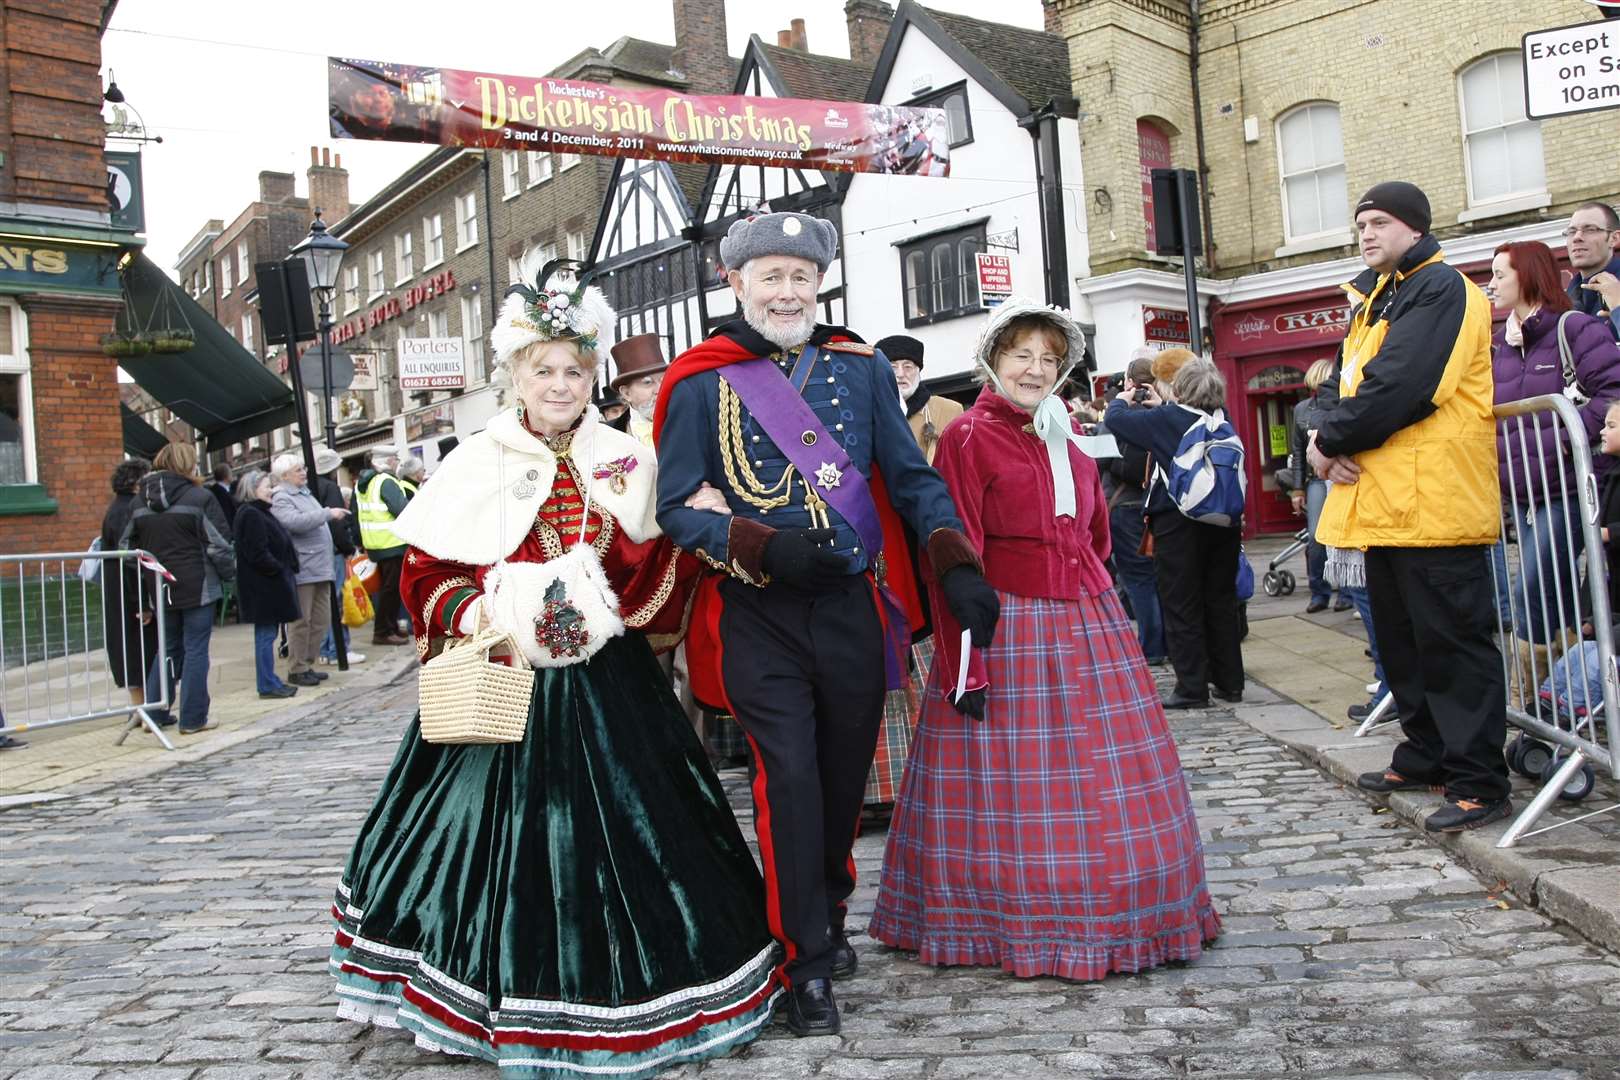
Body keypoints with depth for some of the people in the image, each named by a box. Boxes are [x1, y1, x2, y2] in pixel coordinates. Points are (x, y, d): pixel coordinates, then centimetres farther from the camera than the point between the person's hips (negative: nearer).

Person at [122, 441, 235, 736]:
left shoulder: (141, 504, 9)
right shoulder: (199, 498, -10)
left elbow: (127, 546, 11)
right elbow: (219, 544, -13)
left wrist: (143, 597, 16)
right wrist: (229, 572, 3)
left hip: (160, 589, 6)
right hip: (197, 587, -6)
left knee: (168, 648, 18)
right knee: (196, 650, 1)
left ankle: (154, 711, 18)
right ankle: (193, 718, 3)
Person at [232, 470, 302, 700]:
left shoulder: (261, 513, 18)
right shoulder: (250, 515, -15)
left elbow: (279, 545, 21)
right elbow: (257, 553, -21)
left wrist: (286, 570, 10)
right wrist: (280, 570, -14)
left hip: (270, 584, 10)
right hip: (263, 585, -10)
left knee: (267, 634, 13)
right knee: (266, 634, -4)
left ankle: (270, 682, 18)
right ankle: (268, 685, 1)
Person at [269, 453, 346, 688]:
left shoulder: (305, 493, 20)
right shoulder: (280, 498, -8)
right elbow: (295, 521, -24)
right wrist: (328, 513, -21)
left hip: (319, 568, 9)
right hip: (301, 569, -9)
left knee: (320, 620, 12)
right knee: (301, 622, -4)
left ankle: (307, 664, 21)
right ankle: (297, 669, 5)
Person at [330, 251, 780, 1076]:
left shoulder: (625, 464, 7)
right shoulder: (478, 465, 2)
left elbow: (647, 582, 4)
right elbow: (425, 570, 4)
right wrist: (466, 612, -14)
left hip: (606, 685, 2)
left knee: (621, 828, 5)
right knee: (504, 829, 4)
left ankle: (624, 996, 24)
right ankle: (511, 1006, 23)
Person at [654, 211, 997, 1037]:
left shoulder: (861, 368, 7)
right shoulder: (700, 383, -1)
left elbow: (912, 478, 6)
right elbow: (676, 506, -3)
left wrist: (955, 565, -9)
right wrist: (764, 548, -20)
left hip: (854, 605, 3)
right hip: (758, 617, -3)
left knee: (847, 770, 14)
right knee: (788, 777, -4)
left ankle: (827, 913, 38)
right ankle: (807, 962, 12)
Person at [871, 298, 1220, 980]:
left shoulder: (1067, 433, 14)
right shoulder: (967, 437, -7)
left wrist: (1098, 602, 16)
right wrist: (964, 664, -18)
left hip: (1087, 623, 7)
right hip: (1008, 628, -7)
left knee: (1102, 778, 13)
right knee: (1012, 786, 1)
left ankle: (1109, 913, 29)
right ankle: (1016, 923, 16)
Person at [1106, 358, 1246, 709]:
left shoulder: (1164, 419, -12)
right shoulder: (1221, 419, 3)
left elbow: (1115, 419, -4)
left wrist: (1122, 399, 16)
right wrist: (1160, 406, 27)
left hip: (1177, 522, -5)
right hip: (1223, 521, 5)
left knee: (1182, 607, 1)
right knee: (1222, 601, 13)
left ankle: (1192, 688, 2)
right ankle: (1229, 682, 19)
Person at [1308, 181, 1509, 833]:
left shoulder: (1439, 289, -10)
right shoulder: (1373, 299, 20)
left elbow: (1399, 387, -21)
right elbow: (1343, 383, 15)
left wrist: (1331, 440, -10)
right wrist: (1325, 439, -5)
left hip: (1432, 503, -10)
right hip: (1384, 503, 10)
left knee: (1452, 643, -5)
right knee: (1400, 639, 16)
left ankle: (1479, 784, 2)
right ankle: (1426, 757, 29)